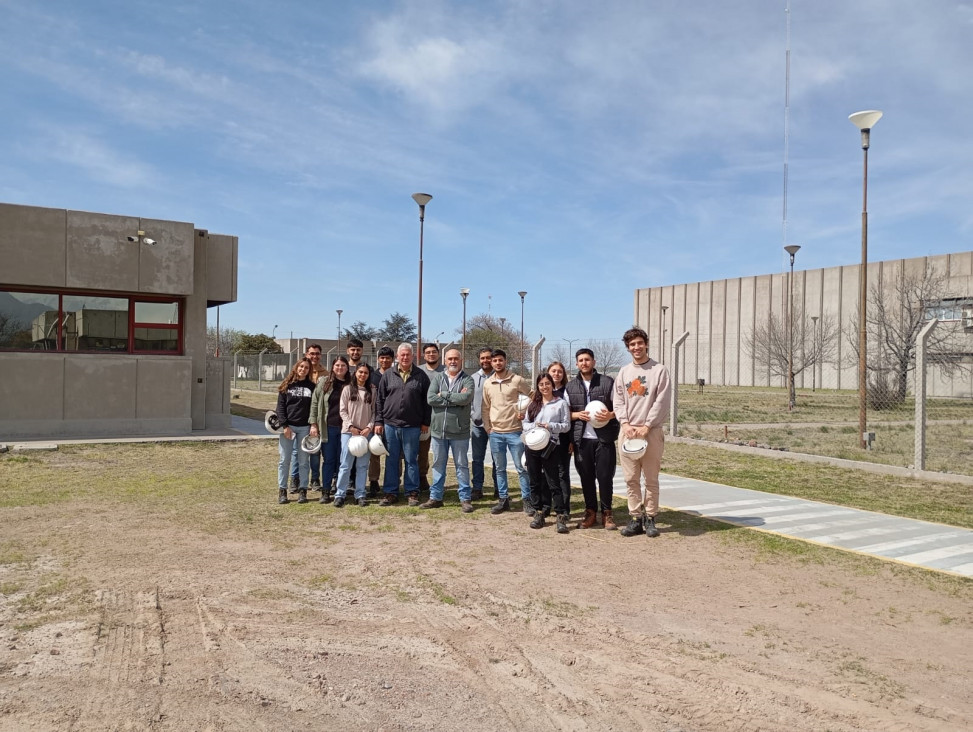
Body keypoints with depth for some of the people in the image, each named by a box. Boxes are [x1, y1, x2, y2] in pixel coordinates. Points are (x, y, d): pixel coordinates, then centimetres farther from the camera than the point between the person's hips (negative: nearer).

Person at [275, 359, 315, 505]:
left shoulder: (312, 387, 6)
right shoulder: (286, 385, 5)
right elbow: (280, 407, 1)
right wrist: (284, 426, -8)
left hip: (304, 428, 0)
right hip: (287, 426, 0)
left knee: (303, 460, 4)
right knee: (284, 460, 3)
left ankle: (302, 491, 10)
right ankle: (282, 491, 10)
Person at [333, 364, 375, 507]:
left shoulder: (372, 391, 7)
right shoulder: (348, 389, 3)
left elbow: (374, 411, 5)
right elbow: (342, 410, 1)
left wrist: (369, 427, -7)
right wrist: (351, 426, -8)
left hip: (366, 432, 2)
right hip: (349, 431, -1)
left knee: (362, 465, 6)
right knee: (346, 464, -2)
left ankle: (360, 495, 12)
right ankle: (340, 494, 4)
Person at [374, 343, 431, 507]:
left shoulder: (421, 376, 3)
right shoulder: (388, 375, 6)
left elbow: (426, 400, 4)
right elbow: (380, 400, 8)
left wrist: (425, 422, 1)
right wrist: (379, 421, 3)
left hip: (412, 426, -1)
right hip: (390, 424, 2)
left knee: (411, 461, 5)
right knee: (391, 461, 8)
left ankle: (412, 493, 14)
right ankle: (390, 493, 16)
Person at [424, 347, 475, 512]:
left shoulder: (467, 380, -1)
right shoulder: (437, 378, 6)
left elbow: (466, 398, -21)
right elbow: (430, 399, -10)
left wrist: (444, 395, -11)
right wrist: (455, 398, -14)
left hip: (459, 431, -3)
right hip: (438, 430, 3)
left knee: (462, 465, 6)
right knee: (438, 465, 13)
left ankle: (465, 499, 15)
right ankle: (435, 497, 23)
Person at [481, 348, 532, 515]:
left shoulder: (517, 380, -5)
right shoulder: (487, 384, 7)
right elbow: (485, 408, 13)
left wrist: (525, 412, -8)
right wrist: (488, 428, 7)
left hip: (515, 432, -4)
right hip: (495, 433, 4)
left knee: (521, 468, 0)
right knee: (500, 469, 11)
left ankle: (526, 500, 9)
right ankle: (503, 500, 21)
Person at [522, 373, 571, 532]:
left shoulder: (561, 403, 2)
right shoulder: (533, 404, 14)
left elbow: (566, 425, -1)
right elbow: (525, 423, 13)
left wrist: (550, 426, -14)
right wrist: (534, 426, -9)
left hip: (550, 446, -4)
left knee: (553, 482, -6)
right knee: (535, 481, 9)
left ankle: (561, 516, -1)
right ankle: (539, 513, 19)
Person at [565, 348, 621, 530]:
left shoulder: (608, 382, 4)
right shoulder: (570, 386, 11)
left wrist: (610, 415, -16)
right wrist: (578, 415, -8)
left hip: (604, 438, -2)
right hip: (581, 439, 2)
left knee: (605, 476, 0)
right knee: (586, 477, 7)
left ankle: (606, 513, 15)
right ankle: (590, 512, 20)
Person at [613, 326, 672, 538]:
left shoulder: (659, 370, -1)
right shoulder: (623, 372, 12)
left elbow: (662, 403, -7)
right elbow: (618, 401, 8)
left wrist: (646, 427, -12)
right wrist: (625, 424, -7)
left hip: (651, 431, -3)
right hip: (627, 432, 4)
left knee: (651, 479, 2)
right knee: (631, 479, 5)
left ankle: (650, 518, 12)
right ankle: (636, 519, 12)